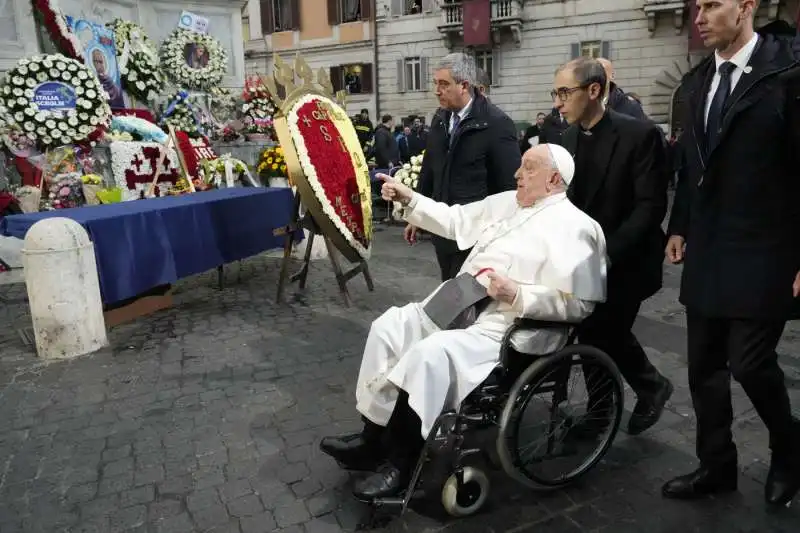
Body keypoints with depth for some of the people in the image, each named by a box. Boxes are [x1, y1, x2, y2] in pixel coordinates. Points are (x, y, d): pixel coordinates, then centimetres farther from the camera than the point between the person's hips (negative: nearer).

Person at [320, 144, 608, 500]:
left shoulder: (574, 227, -9)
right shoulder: (506, 202, 16)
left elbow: (577, 302, -18)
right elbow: (455, 220, 18)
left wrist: (517, 294, -26)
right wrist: (409, 199, 10)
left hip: (508, 328, -9)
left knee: (429, 354, -30)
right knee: (389, 326, -4)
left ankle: (402, 464, -11)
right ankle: (374, 437, 1)